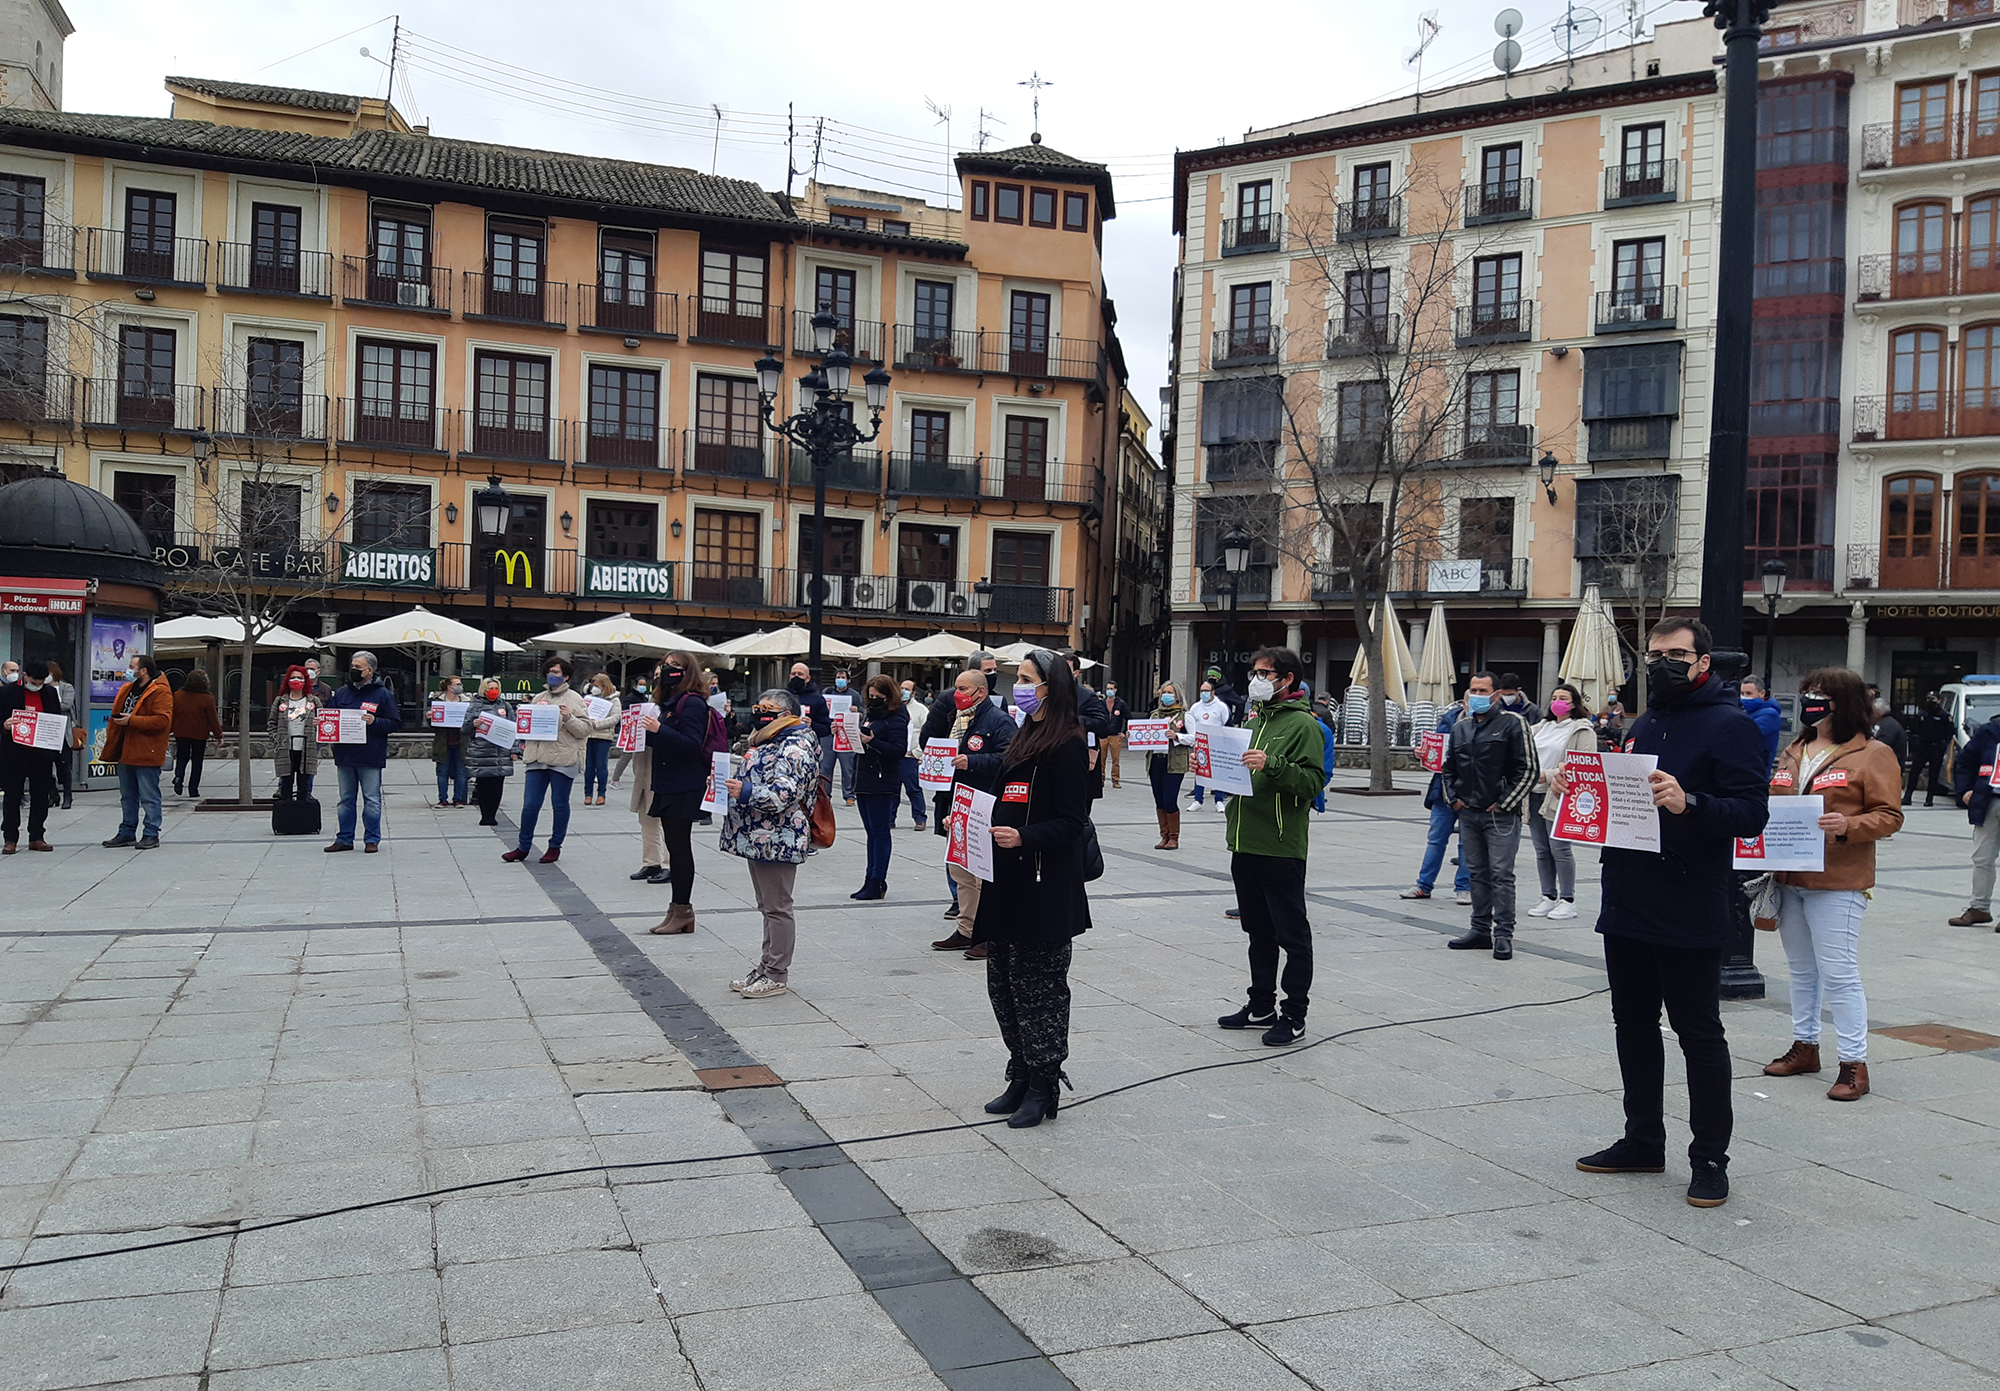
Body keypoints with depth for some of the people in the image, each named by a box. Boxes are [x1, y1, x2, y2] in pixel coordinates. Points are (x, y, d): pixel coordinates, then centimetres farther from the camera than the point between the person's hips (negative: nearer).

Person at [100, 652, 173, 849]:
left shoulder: (160, 691, -12)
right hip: (125, 752, 9)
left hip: (146, 755, -9)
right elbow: (117, 715, 25)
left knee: (149, 797, -3)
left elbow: (163, 720, -23)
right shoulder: (128, 689, 16)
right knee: (127, 796, 16)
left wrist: (132, 720, -21)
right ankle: (126, 833, 25)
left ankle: (152, 835, 3)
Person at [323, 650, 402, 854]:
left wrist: (375, 721, -20)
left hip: (371, 757, -5)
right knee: (346, 799, 12)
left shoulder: (383, 694, -2)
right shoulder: (341, 693, 12)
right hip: (345, 755, 5)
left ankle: (372, 839, 9)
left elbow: (395, 723, -5)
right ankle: (344, 839, 19)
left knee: (372, 799, 1)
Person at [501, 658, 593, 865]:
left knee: (560, 805, 6)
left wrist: (569, 718, -19)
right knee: (530, 804, 3)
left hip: (563, 760, -4)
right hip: (536, 758, 4)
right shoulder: (539, 698, 16)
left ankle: (555, 847, 18)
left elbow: (586, 729, -4)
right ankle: (523, 847, 13)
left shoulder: (574, 699, 2)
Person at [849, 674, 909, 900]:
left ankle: (877, 882, -1)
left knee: (880, 832, -4)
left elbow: (899, 750, -18)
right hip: (864, 780, 9)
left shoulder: (896, 719, -10)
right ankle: (871, 880, 17)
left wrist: (872, 741, -26)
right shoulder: (869, 713, 16)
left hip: (883, 784, -9)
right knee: (872, 832, 12)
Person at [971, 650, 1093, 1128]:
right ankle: (1021, 1078, 25)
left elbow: (1071, 822, -17)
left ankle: (1042, 1087, 10)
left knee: (1038, 989, -1)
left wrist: (1024, 837, -29)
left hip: (1045, 888, -9)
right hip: (1008, 881, 9)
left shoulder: (1068, 745, -12)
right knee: (1004, 985, 13)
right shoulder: (1025, 738, 17)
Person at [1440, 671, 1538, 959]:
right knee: (1478, 873, 12)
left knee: (1501, 875, -6)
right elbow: (1449, 768, 24)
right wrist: (1453, 798, 9)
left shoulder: (1512, 723, -6)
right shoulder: (1459, 728, 12)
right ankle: (1481, 930, 19)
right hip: (1468, 814, 6)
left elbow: (1529, 769, -8)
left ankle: (1503, 934, -2)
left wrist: (1504, 803, -10)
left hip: (1501, 816, -6)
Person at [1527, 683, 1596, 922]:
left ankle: (1568, 901, 1)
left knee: (1560, 848, -8)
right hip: (1535, 795, 7)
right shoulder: (1542, 727, 20)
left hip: (1559, 797, -7)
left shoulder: (1582, 730, -3)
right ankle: (1549, 898, 16)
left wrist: (1548, 776, -15)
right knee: (1541, 849, 8)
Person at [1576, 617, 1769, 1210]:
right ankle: (1642, 1142, 28)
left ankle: (1709, 1159, 13)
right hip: (1627, 909, 8)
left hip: (1689, 916, -8)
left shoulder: (1730, 725, -9)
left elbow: (1751, 813, -18)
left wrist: (1688, 803, -34)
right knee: (1633, 1026, 15)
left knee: (1699, 1034, 2)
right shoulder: (1645, 723, 16)